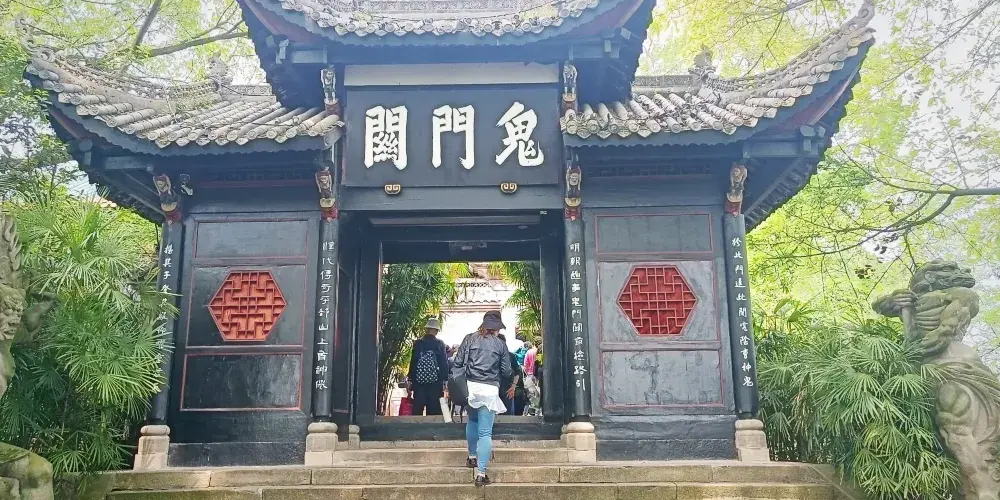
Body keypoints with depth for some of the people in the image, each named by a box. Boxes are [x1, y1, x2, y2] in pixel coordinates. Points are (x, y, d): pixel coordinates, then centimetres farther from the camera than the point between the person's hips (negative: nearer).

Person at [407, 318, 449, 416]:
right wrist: (445, 381, 2)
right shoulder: (440, 344, -2)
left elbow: (413, 362, 2)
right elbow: (444, 363, -3)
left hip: (419, 380, 1)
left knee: (417, 409, 3)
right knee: (433, 409, 4)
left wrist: (410, 380, 7)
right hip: (435, 382, -1)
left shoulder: (418, 343, 1)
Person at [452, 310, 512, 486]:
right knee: (485, 432, -3)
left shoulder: (470, 338, 6)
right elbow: (506, 371, 7)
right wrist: (511, 372, 29)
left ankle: (472, 457, 37)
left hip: (470, 386, 3)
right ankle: (481, 473, -8)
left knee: (472, 421, 29)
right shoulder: (500, 344, 3)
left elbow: (458, 362, 2)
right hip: (489, 390, -2)